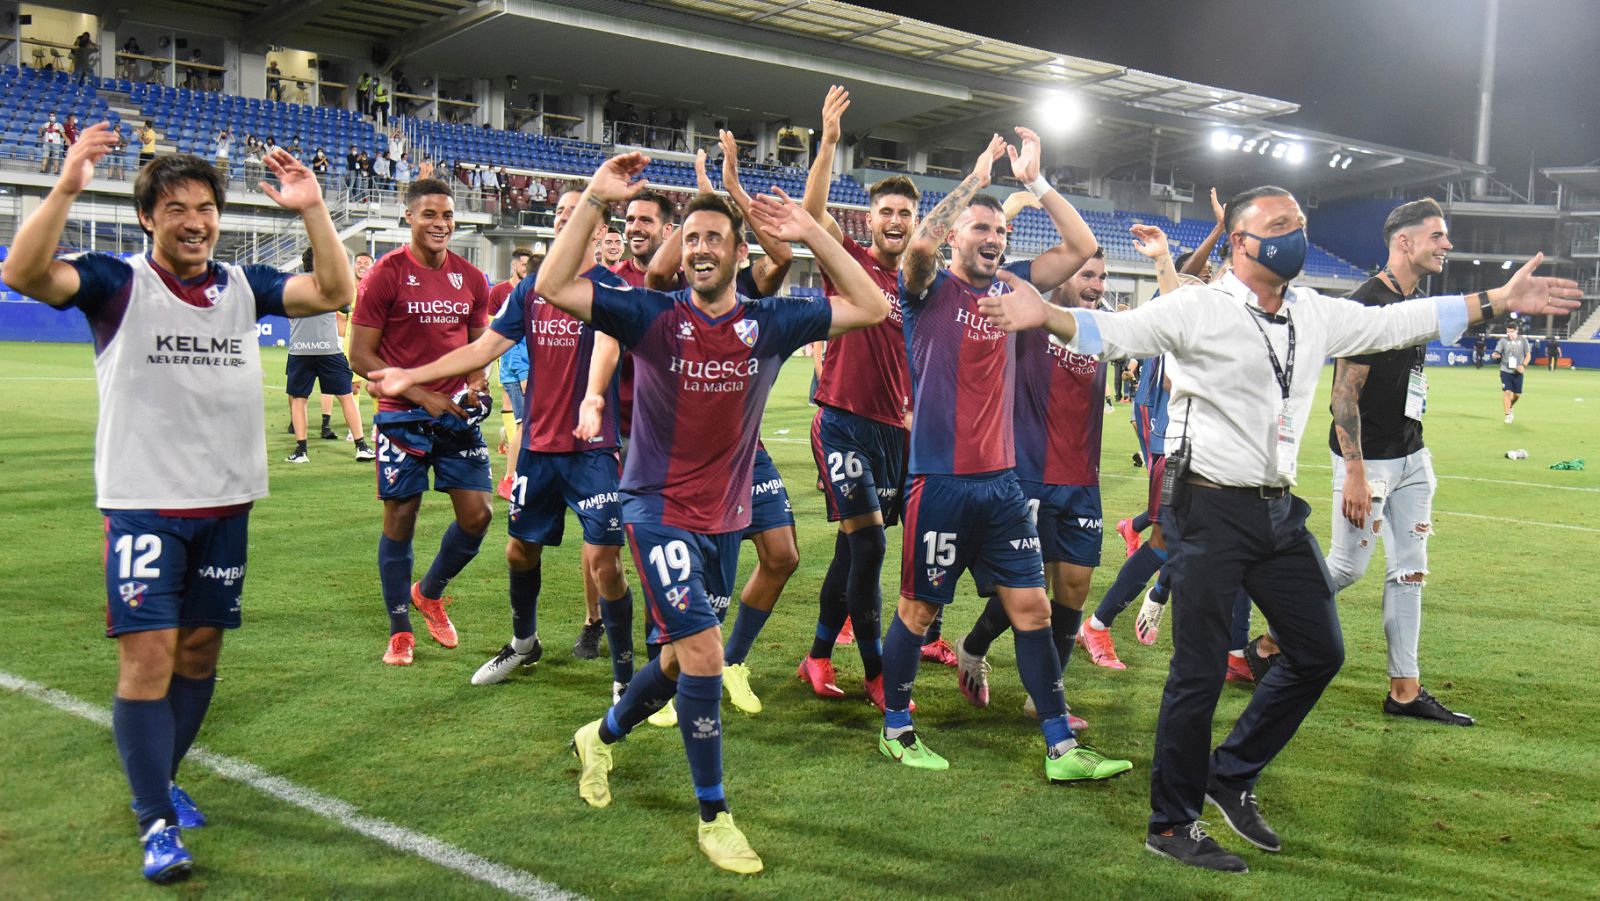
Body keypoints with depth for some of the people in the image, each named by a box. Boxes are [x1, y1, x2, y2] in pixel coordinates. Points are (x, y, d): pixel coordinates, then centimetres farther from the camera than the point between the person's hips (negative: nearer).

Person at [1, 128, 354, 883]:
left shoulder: (244, 286, 6)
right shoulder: (118, 282, -4)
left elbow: (332, 291, -3)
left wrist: (311, 209, -13)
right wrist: (67, 187, -30)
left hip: (227, 504, 4)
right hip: (143, 505, -4)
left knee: (199, 650, 13)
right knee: (148, 655, -9)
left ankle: (160, 780, 33)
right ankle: (157, 824, 1)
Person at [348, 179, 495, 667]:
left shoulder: (470, 279, 7)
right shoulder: (386, 274, -7)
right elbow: (360, 355, -8)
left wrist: (477, 382, -3)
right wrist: (422, 395, -15)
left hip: (457, 414, 4)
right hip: (403, 417, -4)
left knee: (477, 514, 0)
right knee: (400, 517, 3)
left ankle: (429, 593, 28)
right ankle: (399, 631, 17)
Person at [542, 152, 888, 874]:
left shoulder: (770, 324, -2)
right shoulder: (654, 317, -10)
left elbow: (870, 307, -2)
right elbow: (553, 287, -18)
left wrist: (811, 235, -8)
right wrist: (596, 198, -22)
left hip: (724, 517, 5)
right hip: (658, 510, -4)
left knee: (680, 659, 17)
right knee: (702, 653, -14)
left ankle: (602, 737, 47)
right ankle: (713, 814, 4)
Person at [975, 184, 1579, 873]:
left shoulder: (1315, 314, 10)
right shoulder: (1197, 309, -11)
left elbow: (1393, 322, 20)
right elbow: (1114, 331, -22)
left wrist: (1498, 300, 21)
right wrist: (1046, 316, -41)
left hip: (1278, 510, 8)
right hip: (1210, 508, -8)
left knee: (1319, 651, 14)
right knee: (1200, 672, -1)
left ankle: (1232, 776, 32)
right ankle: (1171, 825, 16)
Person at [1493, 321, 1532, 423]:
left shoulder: (1523, 340, 2)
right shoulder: (1503, 340, -1)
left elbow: (1528, 355, 6)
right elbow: (1496, 352, -8)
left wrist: (1523, 365, -11)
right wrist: (1495, 355, -34)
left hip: (1518, 372, 2)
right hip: (1505, 371, -2)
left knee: (1517, 394, 6)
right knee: (1507, 392, -11)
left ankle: (1510, 408, 36)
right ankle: (1507, 415, -5)